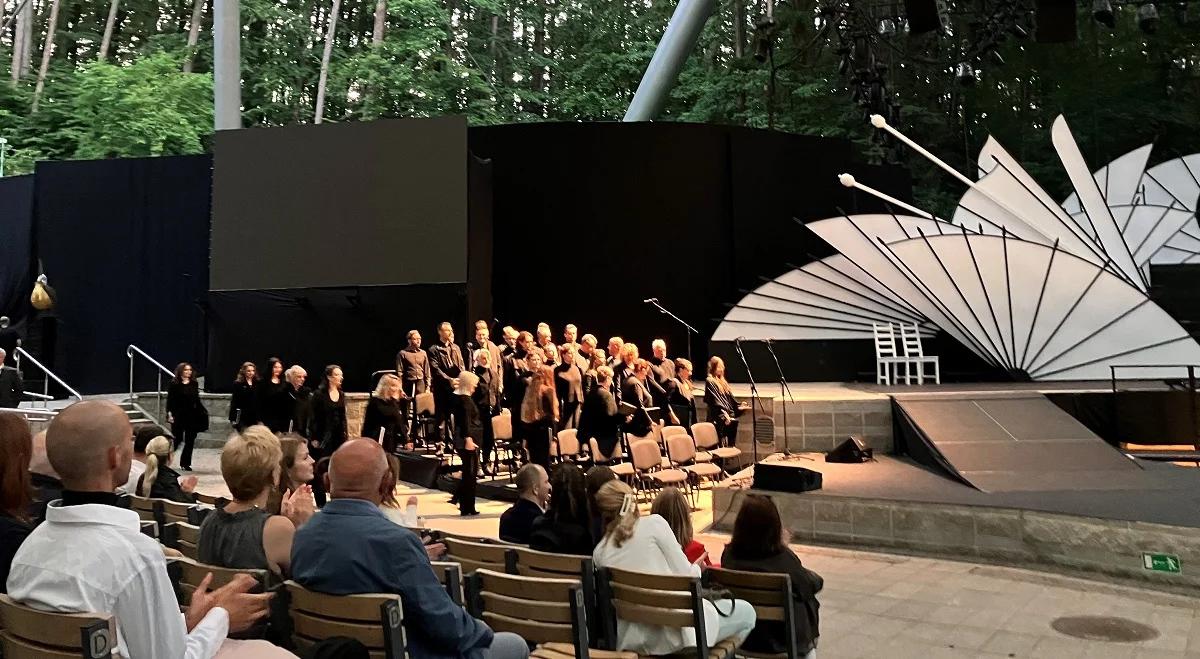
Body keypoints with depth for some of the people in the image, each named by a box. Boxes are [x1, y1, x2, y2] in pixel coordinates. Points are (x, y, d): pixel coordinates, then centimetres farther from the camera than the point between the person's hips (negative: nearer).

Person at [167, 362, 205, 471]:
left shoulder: (194, 384, 7)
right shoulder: (174, 384, -4)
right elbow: (170, 400, -5)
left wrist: (203, 412, 6)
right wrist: (169, 414, -14)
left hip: (192, 416, 4)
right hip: (178, 416, -4)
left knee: (190, 441, 3)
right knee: (177, 439, -2)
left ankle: (185, 463, 12)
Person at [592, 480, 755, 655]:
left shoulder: (599, 551, 3)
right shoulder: (653, 523, -10)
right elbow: (685, 575, -11)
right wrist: (697, 568, 13)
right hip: (670, 634, -6)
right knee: (746, 611, 19)